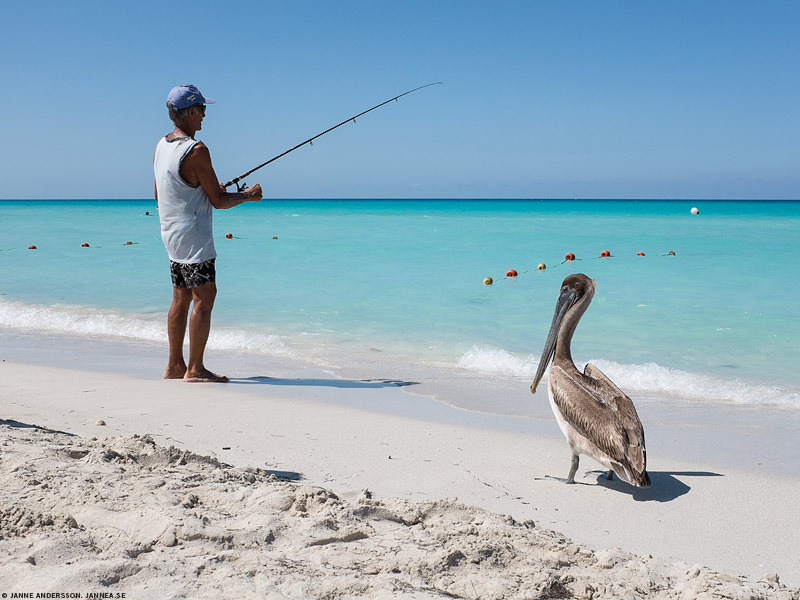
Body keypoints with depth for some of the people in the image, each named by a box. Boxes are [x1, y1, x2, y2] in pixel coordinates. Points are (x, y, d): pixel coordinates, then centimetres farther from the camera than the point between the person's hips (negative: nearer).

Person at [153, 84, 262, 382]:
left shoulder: (161, 145, 10)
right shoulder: (196, 151, -18)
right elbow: (218, 201, -15)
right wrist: (248, 195, 3)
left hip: (171, 234, 9)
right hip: (193, 237, -9)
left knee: (181, 298, 14)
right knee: (204, 298, -4)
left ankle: (175, 365, 19)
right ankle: (195, 369, -2)